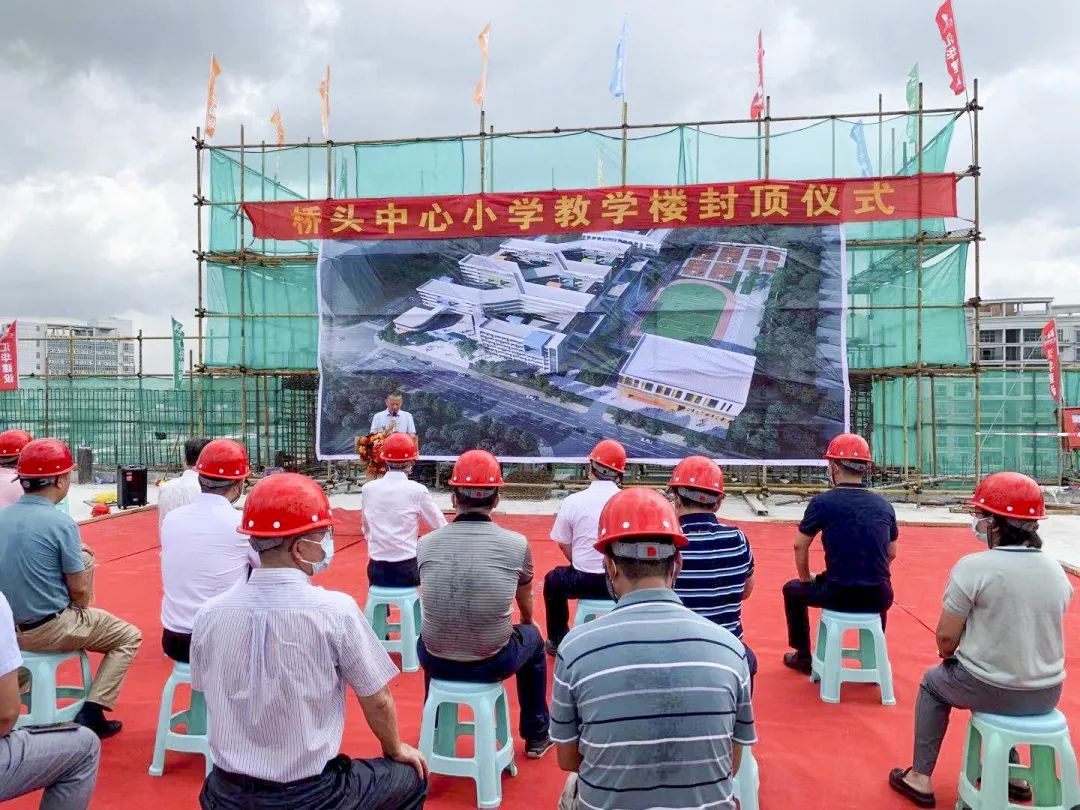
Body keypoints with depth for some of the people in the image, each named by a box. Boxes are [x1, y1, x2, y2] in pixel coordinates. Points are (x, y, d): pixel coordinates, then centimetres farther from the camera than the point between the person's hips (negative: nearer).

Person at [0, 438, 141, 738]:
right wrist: (83, 609, 8)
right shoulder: (60, 522, -19)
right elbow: (79, 590, -14)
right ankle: (91, 712, -1)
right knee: (129, 637, 13)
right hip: (48, 630, -6)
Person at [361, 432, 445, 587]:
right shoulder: (417, 490, -9)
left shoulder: (367, 489, 2)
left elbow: (367, 531, 13)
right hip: (407, 568, -4)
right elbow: (442, 528, -2)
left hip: (377, 569, 4)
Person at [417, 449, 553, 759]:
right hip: (494, 663, -2)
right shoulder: (516, 544, -10)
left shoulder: (426, 544, -6)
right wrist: (528, 622, 36)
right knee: (532, 638, 29)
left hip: (437, 663, 2)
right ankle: (536, 736, 40)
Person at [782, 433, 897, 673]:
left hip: (838, 596, -4)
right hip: (879, 598, 4)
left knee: (793, 590, 26)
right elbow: (891, 554, 15)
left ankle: (803, 657, 34)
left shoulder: (823, 502, -8)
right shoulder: (884, 506, 4)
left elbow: (800, 547, -1)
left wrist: (807, 579, 15)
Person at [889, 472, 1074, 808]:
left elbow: (946, 637, -15)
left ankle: (920, 778, 27)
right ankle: (1012, 774, 40)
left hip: (992, 692, -5)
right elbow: (1044, 631, 10)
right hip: (1048, 695, 6)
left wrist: (948, 655, 7)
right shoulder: (1056, 569, -1)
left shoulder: (973, 566, -20)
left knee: (933, 684, 25)